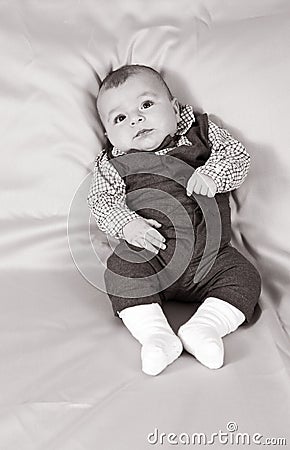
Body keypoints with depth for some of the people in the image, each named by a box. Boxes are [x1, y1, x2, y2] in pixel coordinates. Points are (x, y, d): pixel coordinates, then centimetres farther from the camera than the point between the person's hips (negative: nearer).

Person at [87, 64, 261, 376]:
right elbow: (101, 201, -3)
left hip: (210, 256, 2)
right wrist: (127, 224, -25)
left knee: (245, 278, -17)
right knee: (120, 271, -27)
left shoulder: (200, 133, 10)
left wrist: (212, 174, -19)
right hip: (150, 254, -1)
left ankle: (203, 327, -19)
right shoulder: (112, 163, 6)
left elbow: (237, 154, 4)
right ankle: (156, 334, -27)